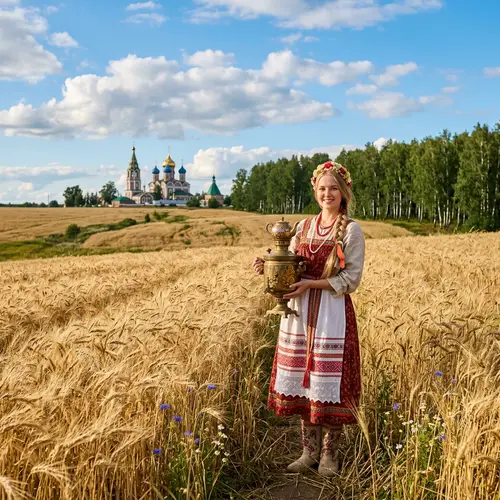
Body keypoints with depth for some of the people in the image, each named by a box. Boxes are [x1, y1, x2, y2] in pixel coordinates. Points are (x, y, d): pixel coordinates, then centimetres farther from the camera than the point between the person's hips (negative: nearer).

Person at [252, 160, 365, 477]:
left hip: (333, 312, -5)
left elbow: (351, 279, -9)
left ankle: (330, 454, 15)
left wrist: (310, 284, -16)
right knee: (303, 381, 8)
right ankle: (310, 451, 21)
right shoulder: (304, 227, 12)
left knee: (328, 381, 0)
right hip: (300, 311, 5)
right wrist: (269, 267, -8)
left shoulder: (351, 230, -3)